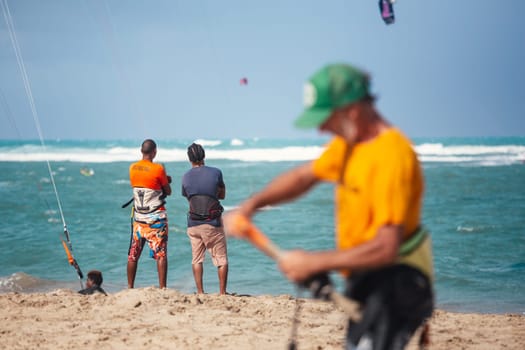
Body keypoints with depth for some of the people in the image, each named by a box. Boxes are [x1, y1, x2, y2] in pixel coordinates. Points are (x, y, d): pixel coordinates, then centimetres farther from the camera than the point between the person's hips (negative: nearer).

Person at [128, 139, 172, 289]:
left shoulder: (133, 168, 4)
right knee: (161, 254, -4)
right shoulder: (158, 169, -12)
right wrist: (166, 182, 19)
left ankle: (130, 287, 13)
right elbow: (168, 191, -2)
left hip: (138, 217, 5)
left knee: (133, 255, 9)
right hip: (156, 217, -5)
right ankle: (162, 288, -9)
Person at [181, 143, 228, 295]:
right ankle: (222, 293, 4)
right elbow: (222, 195, 7)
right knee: (221, 260, 6)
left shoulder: (186, 177, 1)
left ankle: (200, 293, 8)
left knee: (197, 259, 12)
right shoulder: (216, 173, -5)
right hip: (213, 223, -2)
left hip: (193, 224, 3)